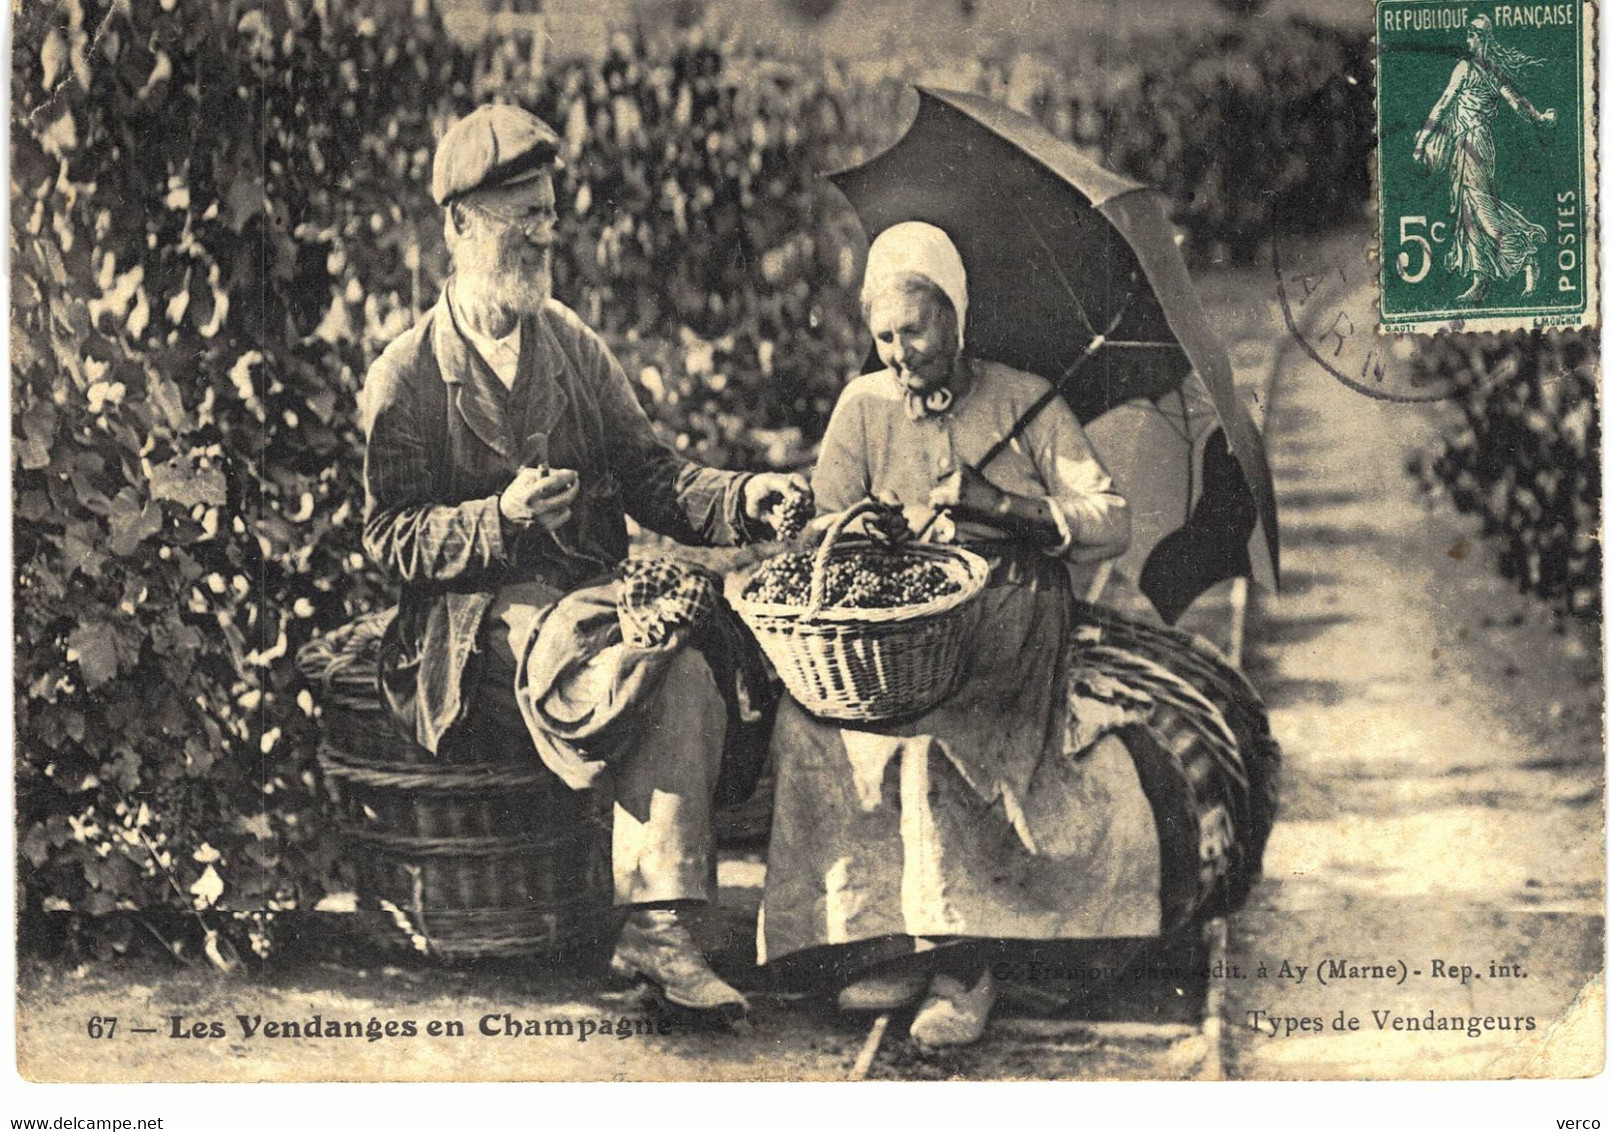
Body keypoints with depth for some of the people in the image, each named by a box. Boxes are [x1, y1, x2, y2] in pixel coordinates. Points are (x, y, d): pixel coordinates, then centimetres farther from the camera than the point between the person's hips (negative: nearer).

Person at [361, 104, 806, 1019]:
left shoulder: (578, 350, 16)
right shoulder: (407, 378, 2)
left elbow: (650, 478, 11)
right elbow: (390, 539, -2)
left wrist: (745, 497, -8)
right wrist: (499, 519, -19)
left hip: (596, 594, 4)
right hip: (478, 616, -4)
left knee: (688, 673, -30)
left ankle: (659, 927, -29)